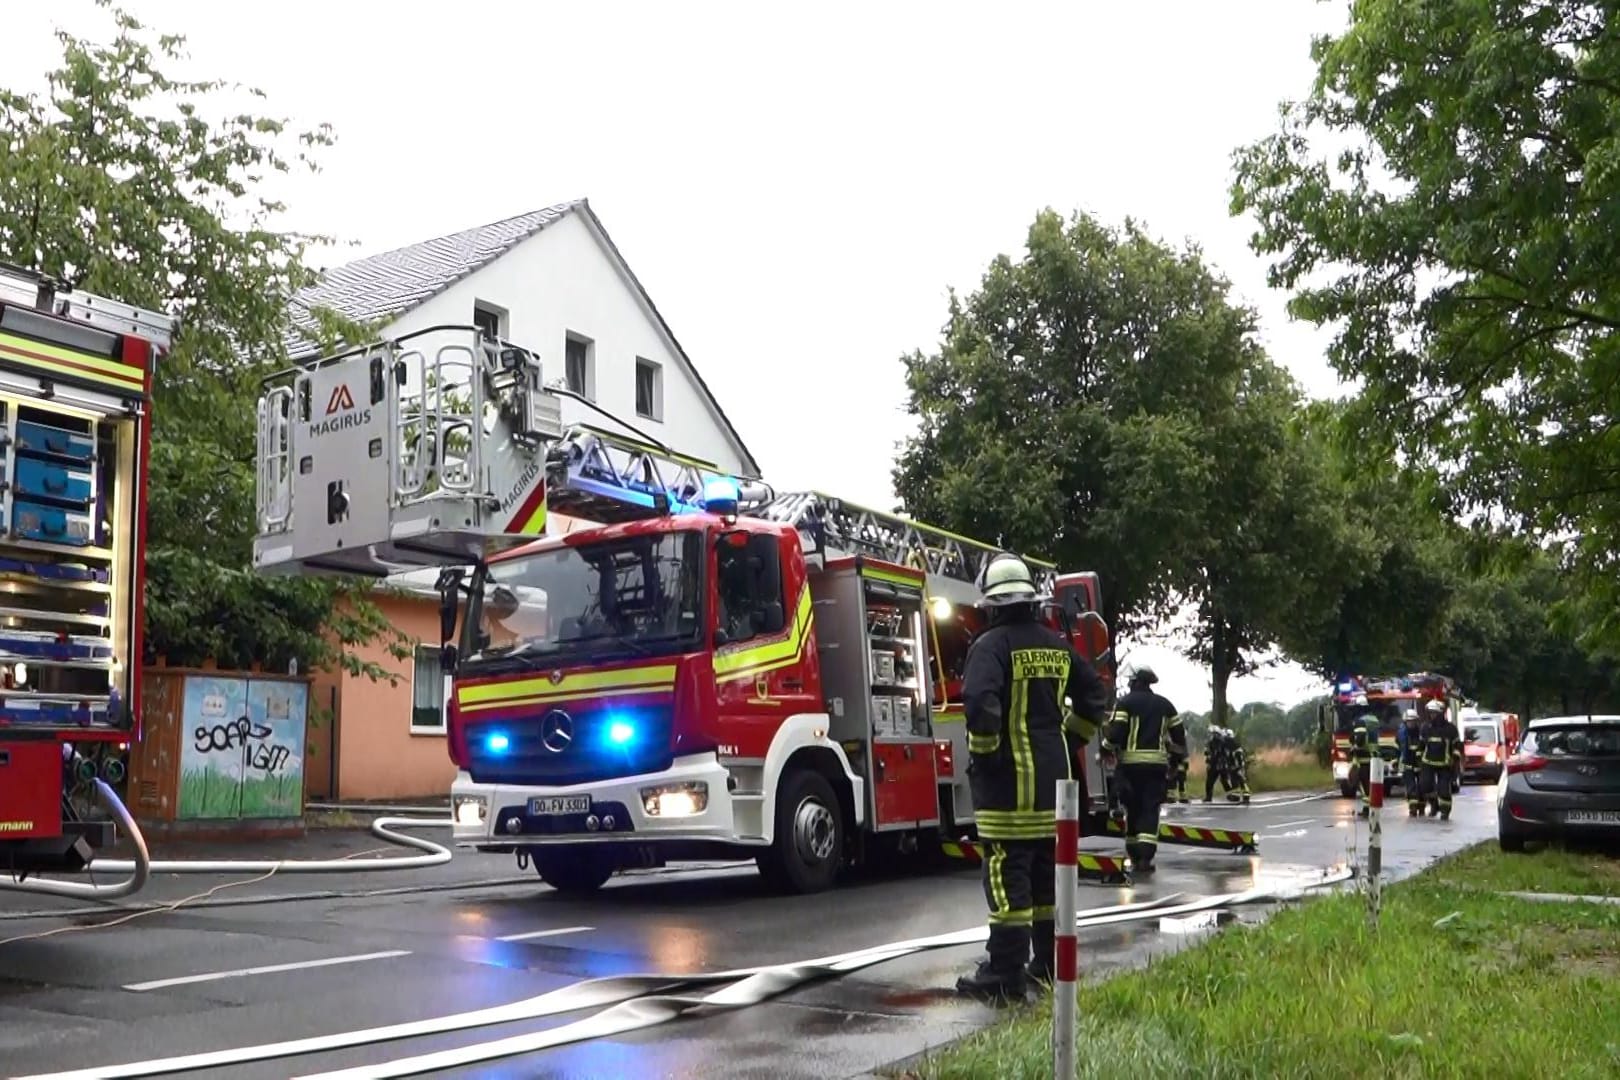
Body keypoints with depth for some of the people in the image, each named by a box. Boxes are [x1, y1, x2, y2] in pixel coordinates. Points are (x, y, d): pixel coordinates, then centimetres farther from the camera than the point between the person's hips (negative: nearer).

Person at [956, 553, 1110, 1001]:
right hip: (1053, 778, 7)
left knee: (1008, 875, -5)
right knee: (1048, 871, 14)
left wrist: (982, 754, -13)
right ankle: (1050, 964, 22)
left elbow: (982, 705, -27)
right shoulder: (1056, 645, 9)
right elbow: (1095, 697, 15)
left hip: (1008, 782, -7)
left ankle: (1005, 973, -4)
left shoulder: (991, 645, -13)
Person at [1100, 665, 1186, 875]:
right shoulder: (1164, 704, 10)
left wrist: (1106, 750, 5)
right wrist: (1179, 752, 34)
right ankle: (1145, 856, -12)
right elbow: (1178, 734, 15)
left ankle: (1134, 855, 15)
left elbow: (1116, 731, -11)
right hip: (1156, 763, 1)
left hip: (1130, 763, -1)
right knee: (1150, 810, 0)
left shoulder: (1125, 703, -2)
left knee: (1133, 808, 10)